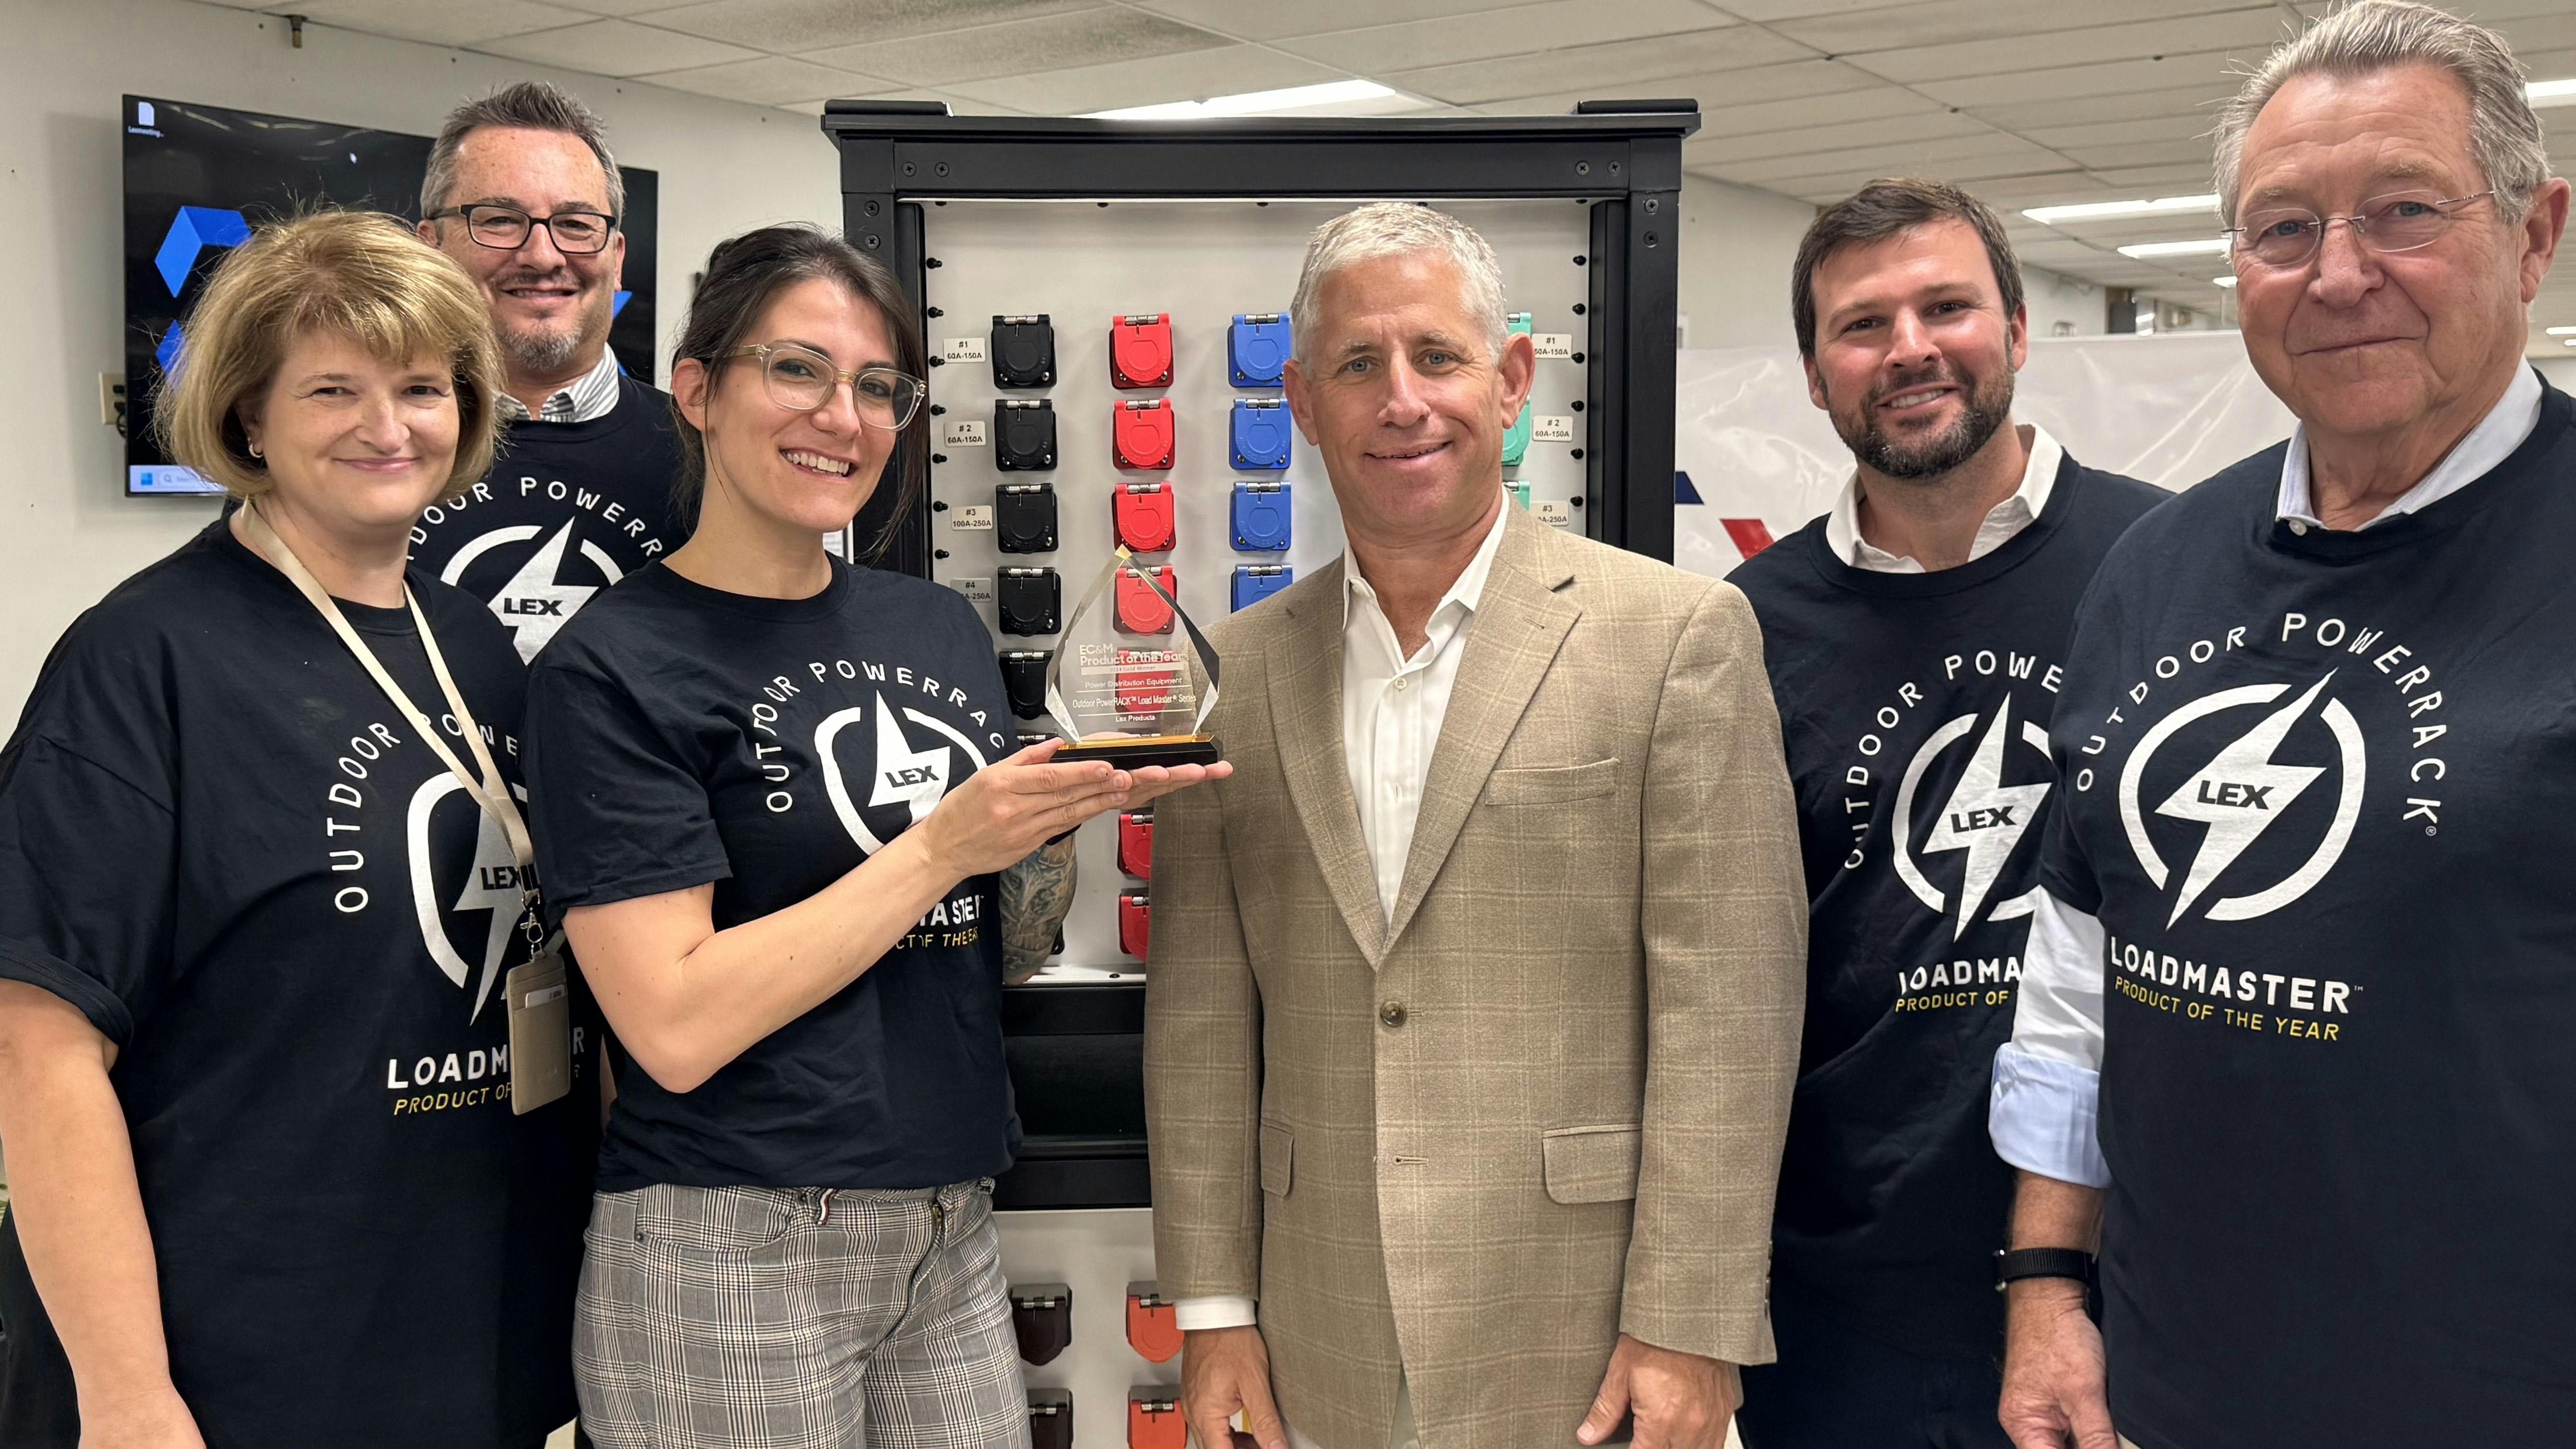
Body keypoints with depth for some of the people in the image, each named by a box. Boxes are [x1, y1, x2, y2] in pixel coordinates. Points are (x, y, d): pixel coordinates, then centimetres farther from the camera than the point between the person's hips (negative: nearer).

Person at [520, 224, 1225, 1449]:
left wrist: (1060, 824, -6)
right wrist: (943, 847, -18)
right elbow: (674, 1025, -18)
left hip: (950, 1238, 6)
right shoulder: (613, 667, -9)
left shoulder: (942, 630, 8)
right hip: (730, 1256, -5)